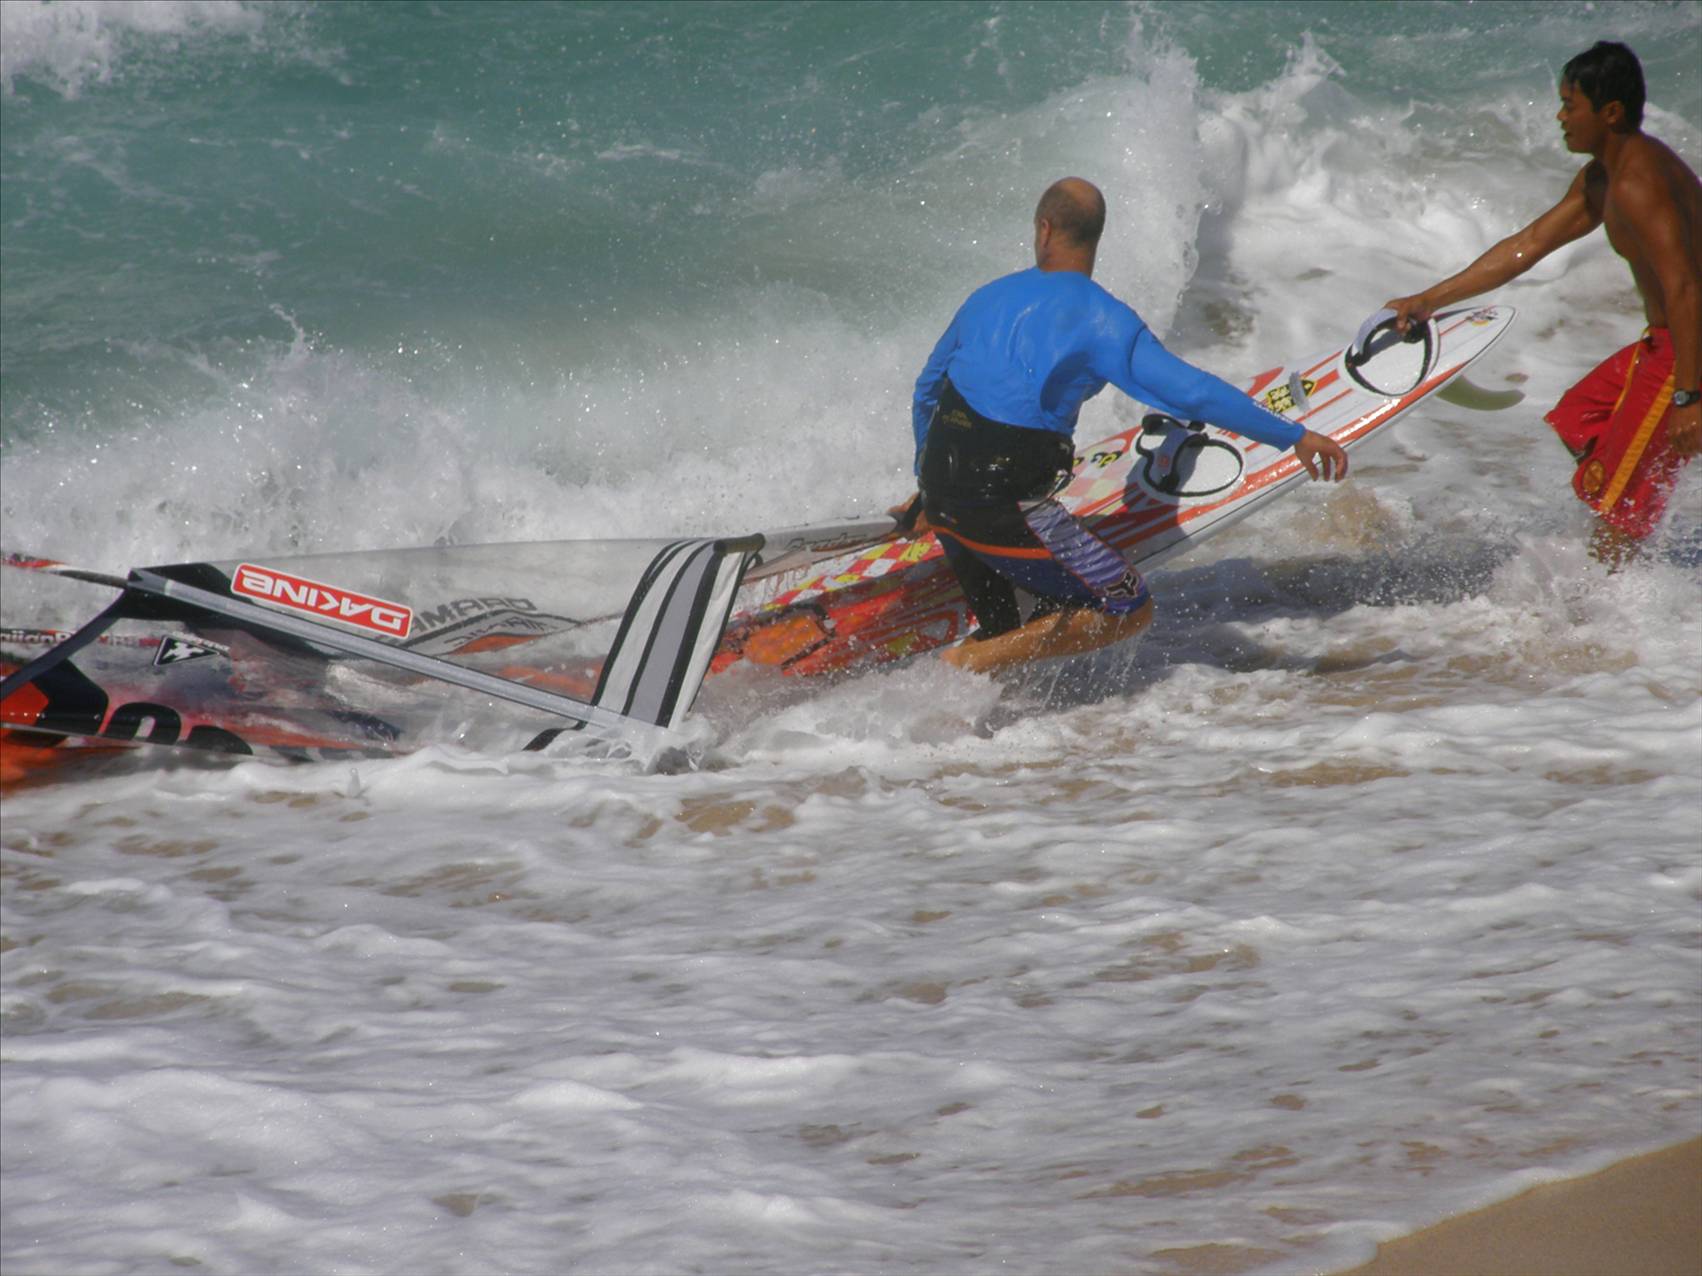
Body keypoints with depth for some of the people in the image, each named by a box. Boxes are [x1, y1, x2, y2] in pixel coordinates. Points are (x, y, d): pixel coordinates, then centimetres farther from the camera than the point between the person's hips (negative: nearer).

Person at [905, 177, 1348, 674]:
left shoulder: (988, 297, 12)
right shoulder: (1100, 319, -8)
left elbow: (926, 392, 24)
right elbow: (1193, 392, -15)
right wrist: (1293, 437, -8)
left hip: (940, 489, 7)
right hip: (1005, 503, -7)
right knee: (1129, 611, 2)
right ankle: (967, 664, -5)